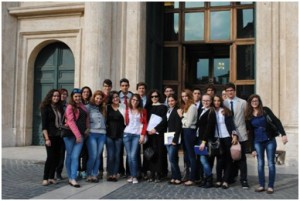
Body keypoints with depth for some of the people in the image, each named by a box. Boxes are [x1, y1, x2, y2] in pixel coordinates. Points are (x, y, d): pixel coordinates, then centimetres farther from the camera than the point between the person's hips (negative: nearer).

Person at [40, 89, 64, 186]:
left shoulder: (60, 108, 11)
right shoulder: (46, 108, -4)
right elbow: (44, 125, -8)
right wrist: (47, 138, -15)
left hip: (59, 136, 5)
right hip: (51, 136, -5)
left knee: (56, 157, 4)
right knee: (50, 157, -7)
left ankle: (51, 177, 13)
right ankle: (45, 178, 2)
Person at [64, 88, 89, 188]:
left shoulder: (82, 106, 14)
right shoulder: (70, 107, -5)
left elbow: (86, 117, 22)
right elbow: (71, 122, -13)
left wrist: (87, 128, 6)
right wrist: (77, 135, -17)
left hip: (80, 134, 4)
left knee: (75, 157, -4)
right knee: (69, 156, 6)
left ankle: (73, 179, -4)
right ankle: (70, 178, 15)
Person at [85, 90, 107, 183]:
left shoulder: (103, 109, 16)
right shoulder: (88, 107, 1)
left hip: (102, 134, 4)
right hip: (92, 133, -4)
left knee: (98, 156, 4)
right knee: (93, 156, -7)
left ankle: (95, 175, 13)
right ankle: (89, 174, 8)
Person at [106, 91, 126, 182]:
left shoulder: (123, 107, 5)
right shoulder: (107, 107, 4)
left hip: (119, 134, 1)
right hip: (109, 134, -1)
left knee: (117, 155, 5)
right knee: (110, 155, -2)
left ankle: (115, 174, 13)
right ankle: (109, 174, 9)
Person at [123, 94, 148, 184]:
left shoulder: (143, 111, 6)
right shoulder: (127, 110, 13)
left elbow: (144, 123, 2)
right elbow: (126, 122, 16)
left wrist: (143, 135, -5)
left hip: (137, 135, -2)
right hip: (127, 134, 2)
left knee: (133, 156, -11)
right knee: (129, 156, 2)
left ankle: (135, 176, -1)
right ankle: (131, 175, 13)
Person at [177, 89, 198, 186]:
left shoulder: (192, 107, -9)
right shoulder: (184, 107, 16)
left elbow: (188, 123, -13)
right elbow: (183, 122, 9)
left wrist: (181, 117, -1)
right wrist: (181, 116, -7)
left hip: (189, 132, -9)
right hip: (184, 132, 9)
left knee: (191, 155, -4)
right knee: (187, 155, 13)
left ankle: (192, 178, 0)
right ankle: (188, 176, 22)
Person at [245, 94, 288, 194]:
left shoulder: (265, 110, -4)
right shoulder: (249, 116, 4)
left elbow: (276, 121, -10)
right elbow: (251, 133, 6)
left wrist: (283, 134, -23)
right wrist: (253, 148, 4)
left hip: (270, 140, -2)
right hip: (258, 142, 3)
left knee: (271, 163, 0)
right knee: (260, 163, 5)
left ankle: (270, 186, 8)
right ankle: (261, 185, 14)